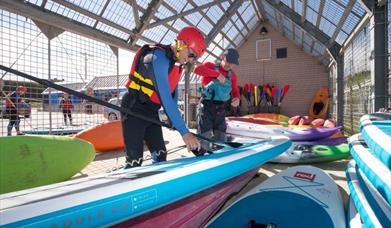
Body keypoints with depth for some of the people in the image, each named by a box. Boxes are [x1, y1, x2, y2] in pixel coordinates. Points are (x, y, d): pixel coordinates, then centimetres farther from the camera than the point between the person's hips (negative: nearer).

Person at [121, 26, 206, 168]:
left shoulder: (176, 64, 6)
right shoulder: (158, 57, -23)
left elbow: (173, 94, 11)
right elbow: (165, 97, -31)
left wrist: (173, 121, 0)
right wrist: (184, 132, -33)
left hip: (152, 112, 9)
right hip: (134, 109, -8)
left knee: (160, 156, 10)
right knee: (135, 160, -8)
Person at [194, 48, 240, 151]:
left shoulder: (232, 75, 11)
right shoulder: (210, 65, -3)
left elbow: (235, 91, 16)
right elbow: (197, 69, -24)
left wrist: (237, 98, -9)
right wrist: (217, 74, -27)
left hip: (220, 108, 5)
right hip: (206, 105, -5)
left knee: (220, 136, 14)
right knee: (205, 135, -5)